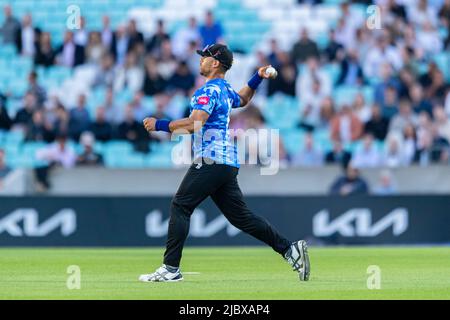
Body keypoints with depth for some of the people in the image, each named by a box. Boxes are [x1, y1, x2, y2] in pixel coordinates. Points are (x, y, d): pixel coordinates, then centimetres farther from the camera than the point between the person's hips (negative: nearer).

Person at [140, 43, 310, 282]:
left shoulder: (209, 91, -9)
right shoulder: (226, 90, 21)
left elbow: (194, 124, -21)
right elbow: (242, 100, 45)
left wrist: (159, 125, -17)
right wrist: (257, 79, 34)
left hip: (211, 161, -10)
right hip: (228, 164, 10)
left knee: (180, 207, -9)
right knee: (241, 216, 10)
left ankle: (171, 268, -13)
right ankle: (289, 249, 5)